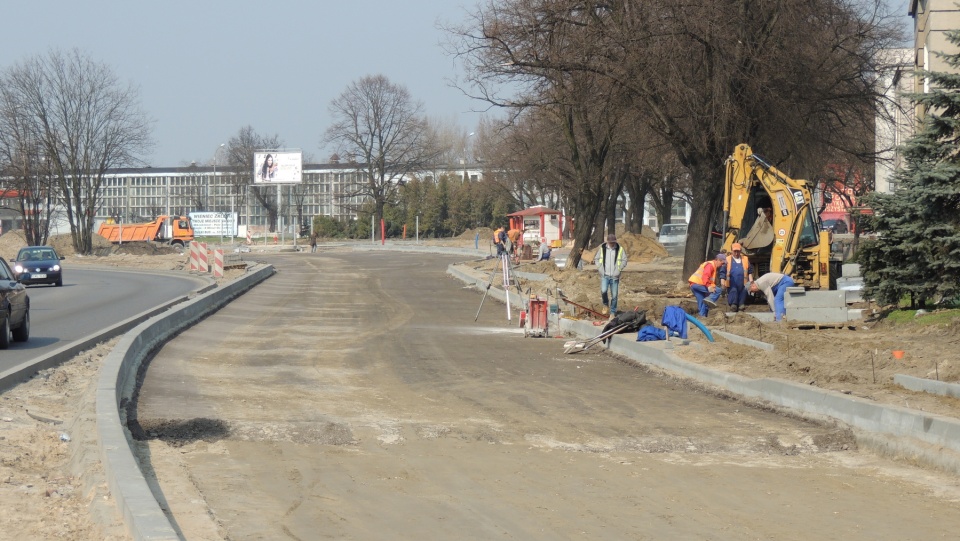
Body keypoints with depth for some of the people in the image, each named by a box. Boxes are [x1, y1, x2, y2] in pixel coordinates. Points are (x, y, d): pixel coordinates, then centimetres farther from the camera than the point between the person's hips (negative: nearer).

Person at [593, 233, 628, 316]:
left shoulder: (620, 249, 1)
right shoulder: (602, 248, 3)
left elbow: (624, 260, 5)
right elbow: (596, 259, 12)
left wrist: (618, 270, -5)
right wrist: (600, 268, -1)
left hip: (614, 276, 0)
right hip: (604, 275, 0)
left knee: (614, 295, 2)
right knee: (603, 291, -18)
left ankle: (613, 312, 14)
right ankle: (606, 305, 9)